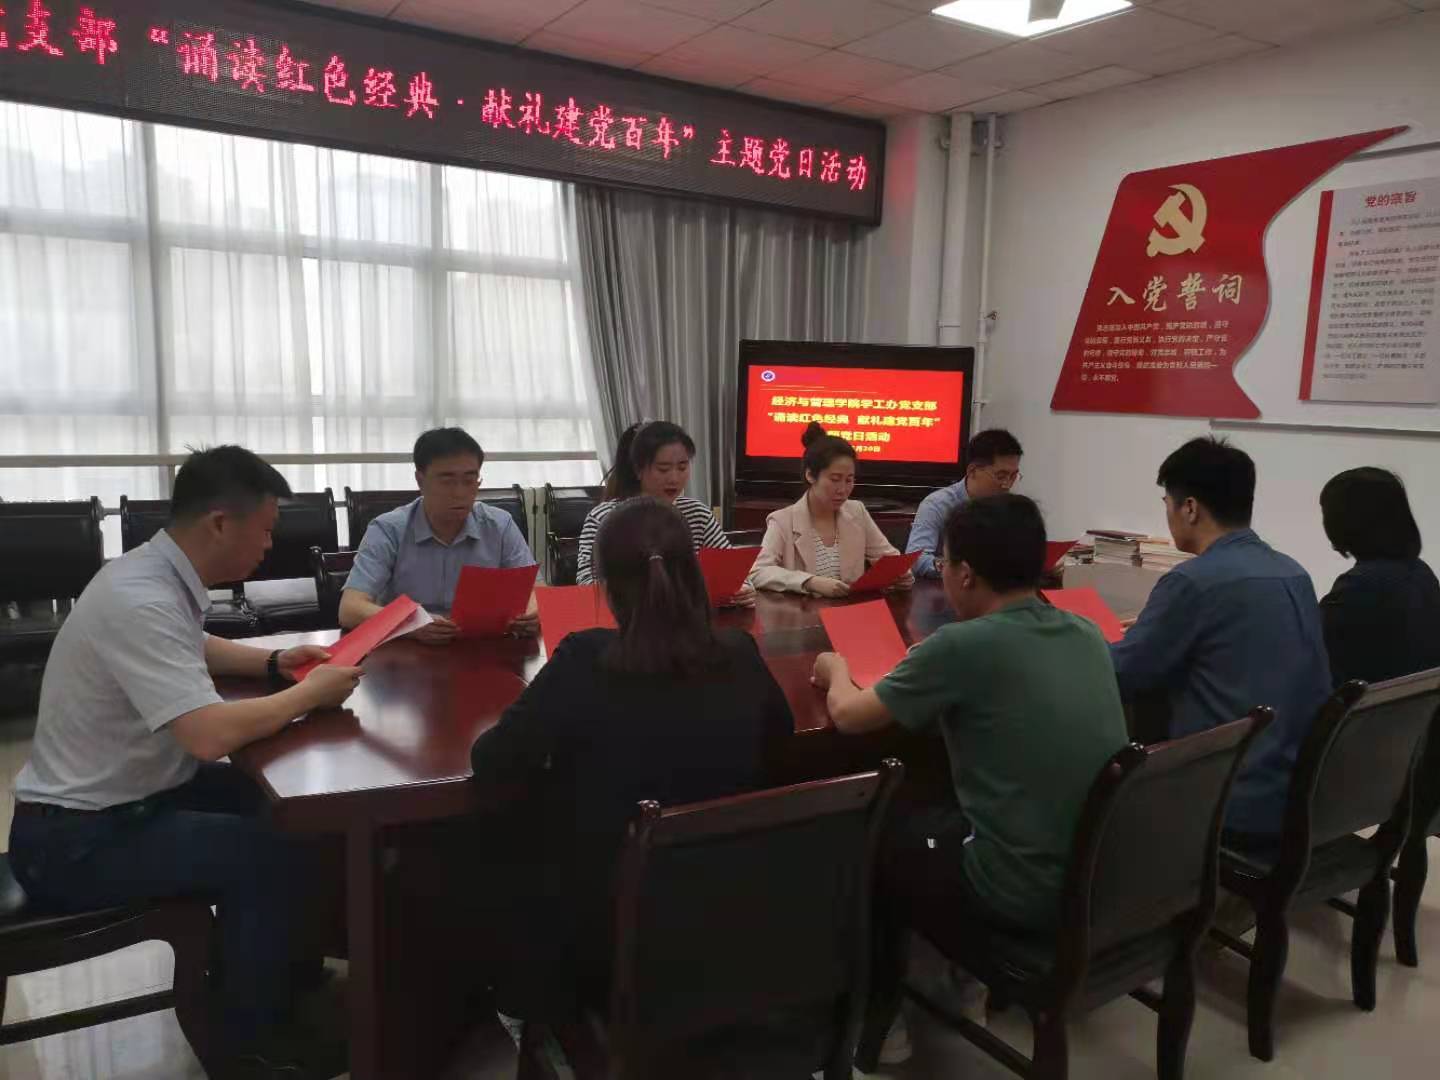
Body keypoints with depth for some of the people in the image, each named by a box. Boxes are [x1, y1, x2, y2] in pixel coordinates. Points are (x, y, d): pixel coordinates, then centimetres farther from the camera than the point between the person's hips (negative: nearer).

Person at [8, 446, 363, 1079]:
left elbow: (192, 650, 23)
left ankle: (284, 968, 24)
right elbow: (211, 736, -38)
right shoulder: (141, 600, -29)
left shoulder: (158, 576, 1)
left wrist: (273, 663, 5)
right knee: (274, 858, -17)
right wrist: (309, 693, -21)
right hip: (76, 838, -10)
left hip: (123, 797, 10)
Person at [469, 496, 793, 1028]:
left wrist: (559, 736, 4)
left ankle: (538, 1008, 36)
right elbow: (779, 737, 9)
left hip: (610, 929, -4)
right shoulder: (740, 655, -10)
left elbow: (492, 766, -14)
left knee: (502, 850, 23)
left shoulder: (586, 661, -23)